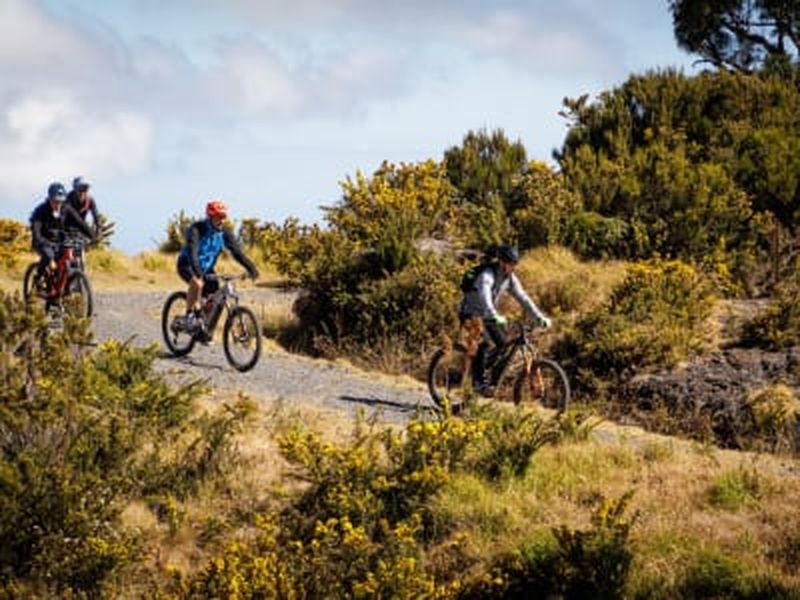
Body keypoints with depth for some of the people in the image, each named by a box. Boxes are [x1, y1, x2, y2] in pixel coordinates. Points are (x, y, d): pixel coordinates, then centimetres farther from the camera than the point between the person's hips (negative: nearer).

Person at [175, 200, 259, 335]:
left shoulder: (224, 234, -10)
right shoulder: (196, 229, -25)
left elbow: (237, 252, -16)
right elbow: (192, 251, -38)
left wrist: (251, 268, -30)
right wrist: (198, 272, -54)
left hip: (206, 268, 6)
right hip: (187, 265, -6)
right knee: (197, 283, -37)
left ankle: (204, 329, 9)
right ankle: (188, 316, -23)